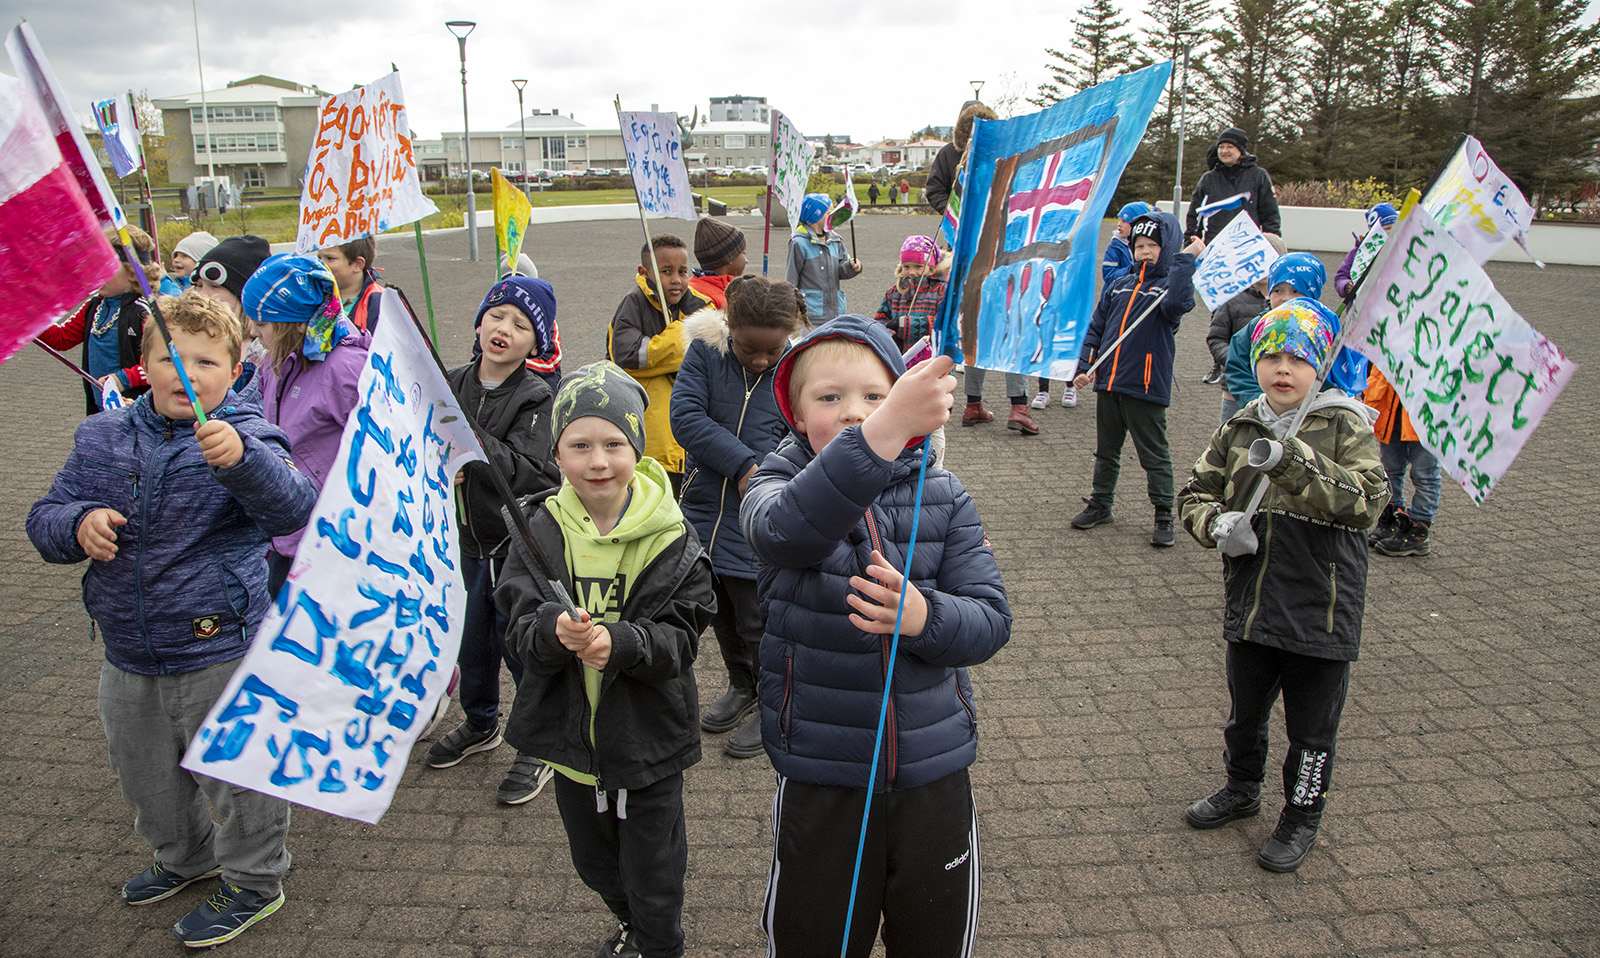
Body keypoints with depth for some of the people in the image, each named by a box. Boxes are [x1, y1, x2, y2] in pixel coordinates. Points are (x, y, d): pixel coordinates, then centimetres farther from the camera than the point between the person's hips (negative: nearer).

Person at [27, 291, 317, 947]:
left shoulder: (247, 438, -14)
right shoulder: (102, 438, 3)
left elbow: (291, 508, -32)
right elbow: (44, 518, 8)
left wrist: (242, 458, -51)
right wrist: (77, 525, -16)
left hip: (220, 653, -6)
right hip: (128, 656, 6)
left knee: (236, 773, 8)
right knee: (146, 776, 24)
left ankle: (252, 878, 31)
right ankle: (185, 855, 50)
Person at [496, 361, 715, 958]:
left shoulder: (670, 537, -15)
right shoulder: (540, 529, -8)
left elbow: (681, 636, -16)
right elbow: (519, 632, -11)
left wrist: (620, 642, -34)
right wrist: (553, 631, -33)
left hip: (648, 737, -3)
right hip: (570, 731, 4)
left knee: (654, 881, 13)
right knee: (594, 864, 27)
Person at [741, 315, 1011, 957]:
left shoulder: (942, 497, -2)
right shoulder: (779, 486, -10)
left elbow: (990, 620, -7)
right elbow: (786, 529, -36)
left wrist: (922, 617, -30)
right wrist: (883, 433, -52)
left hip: (933, 775, 2)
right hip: (820, 783, -2)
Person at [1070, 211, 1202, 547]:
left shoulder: (1171, 284, -2)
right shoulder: (1118, 285, 13)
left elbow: (1177, 304, -27)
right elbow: (1095, 328, 14)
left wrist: (1186, 258, -23)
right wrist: (1084, 365, 3)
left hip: (1146, 387, -5)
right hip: (1107, 382, 5)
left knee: (1154, 455, 3)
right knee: (1106, 450, 17)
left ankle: (1164, 515, 14)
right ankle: (1101, 503, 31)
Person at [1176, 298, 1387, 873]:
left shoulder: (1345, 427, -9)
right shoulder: (1239, 429, 3)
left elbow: (1367, 500, -22)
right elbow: (1194, 494, 7)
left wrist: (1292, 464, -32)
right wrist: (1215, 522, -15)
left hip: (1321, 608, -4)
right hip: (1251, 604, 4)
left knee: (1311, 726, 12)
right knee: (1244, 711, 23)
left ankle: (1302, 816, 35)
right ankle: (1242, 789, 47)